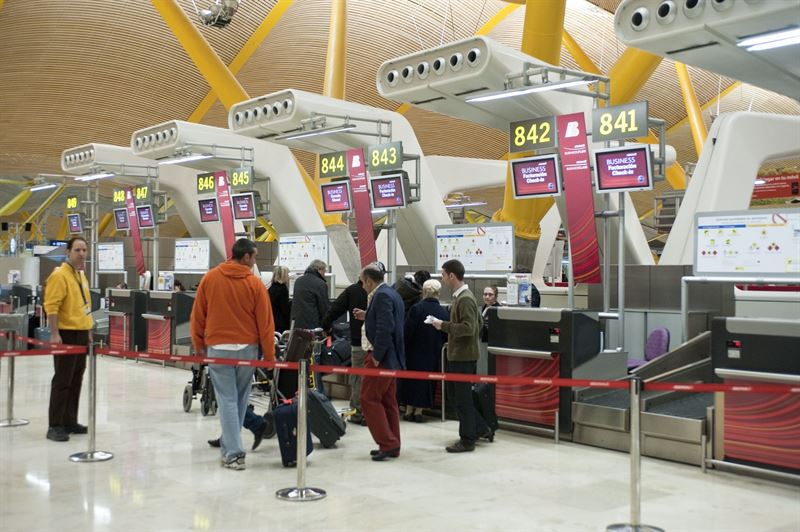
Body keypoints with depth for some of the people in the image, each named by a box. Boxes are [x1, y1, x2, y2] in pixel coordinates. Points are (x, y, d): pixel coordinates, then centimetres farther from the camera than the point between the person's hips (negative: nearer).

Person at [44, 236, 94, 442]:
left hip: (81, 334, 9)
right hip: (66, 334, -9)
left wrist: (88, 331, 20)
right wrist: (54, 334, -23)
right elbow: (51, 306, -18)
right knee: (62, 380, -6)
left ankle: (69, 421, 19)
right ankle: (55, 426, -2)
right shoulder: (59, 275, -12)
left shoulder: (81, 275, 15)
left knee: (76, 380, 11)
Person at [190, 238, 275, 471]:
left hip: (218, 348, 0)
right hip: (247, 348, 0)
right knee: (240, 400, 15)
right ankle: (229, 446, 27)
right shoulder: (255, 283, -5)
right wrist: (269, 355, 3)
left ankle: (234, 453, -4)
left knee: (227, 401, 1)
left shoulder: (210, 278, 0)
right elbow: (265, 322, -4)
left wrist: (199, 345, 15)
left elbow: (197, 315, 4)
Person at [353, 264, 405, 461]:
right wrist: (367, 317, 15)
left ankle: (387, 443, -4)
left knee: (369, 399, -4)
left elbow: (385, 328, -24)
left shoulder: (382, 296, -16)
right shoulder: (392, 294, 15)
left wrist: (376, 356, -20)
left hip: (382, 356, -10)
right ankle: (392, 445, 19)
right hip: (392, 357, 10)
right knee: (388, 401, 14)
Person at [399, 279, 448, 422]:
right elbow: (446, 336, 3)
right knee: (426, 381, 11)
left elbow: (406, 332, -13)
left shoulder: (416, 309, -16)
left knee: (411, 380, 10)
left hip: (415, 353, -2)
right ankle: (418, 411, 13)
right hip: (433, 355, 2)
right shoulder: (444, 312, -6)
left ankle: (409, 410, 13)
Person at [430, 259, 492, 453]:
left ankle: (467, 440, 9)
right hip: (460, 354, 10)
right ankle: (482, 429, 24)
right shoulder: (462, 296, 14)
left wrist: (444, 325, -20)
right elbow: (478, 322, 22)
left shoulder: (465, 299, -17)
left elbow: (468, 327, -25)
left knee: (462, 399, -1)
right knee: (461, 397, 16)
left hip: (463, 356, -10)